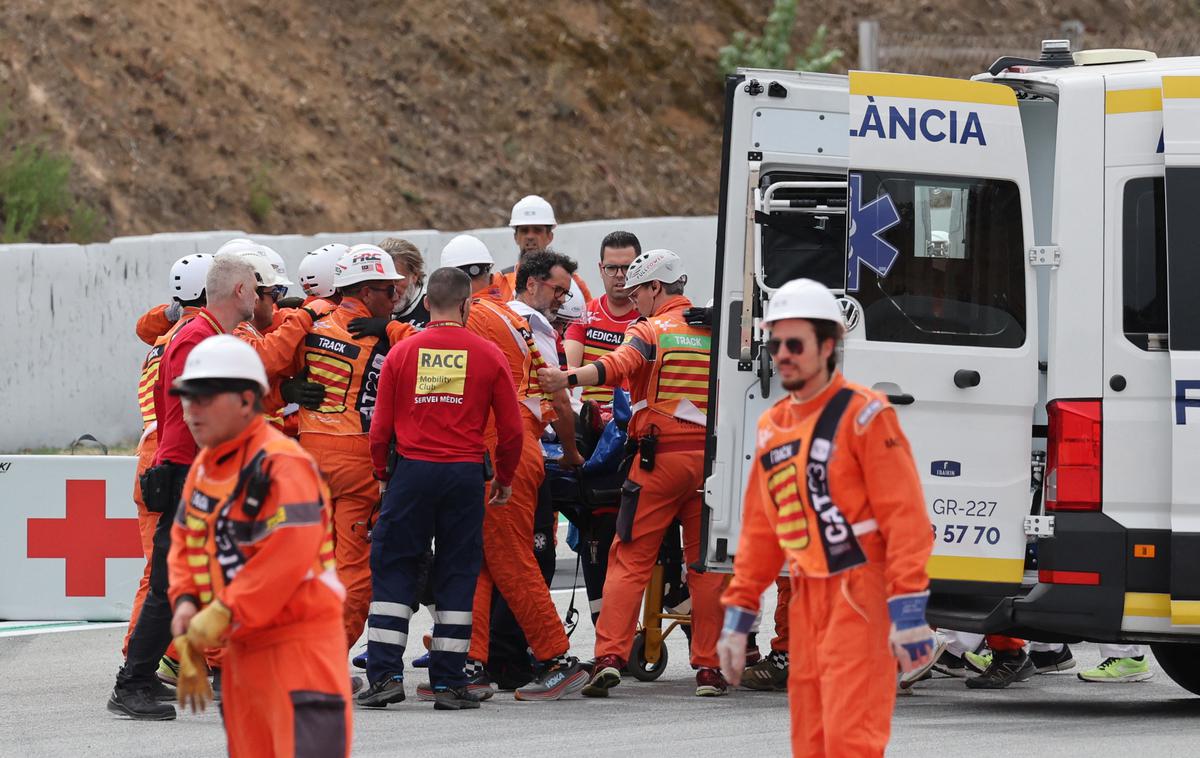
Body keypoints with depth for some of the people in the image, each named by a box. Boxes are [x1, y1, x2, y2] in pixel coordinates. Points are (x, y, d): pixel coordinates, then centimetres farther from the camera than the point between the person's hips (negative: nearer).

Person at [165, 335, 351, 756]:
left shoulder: (282, 464, -18)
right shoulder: (204, 468, 12)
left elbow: (288, 555, -26)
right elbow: (184, 540, 18)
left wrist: (224, 614, -23)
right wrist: (185, 602, -1)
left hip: (299, 644, -10)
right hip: (241, 648, 10)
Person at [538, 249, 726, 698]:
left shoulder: (651, 331, -3)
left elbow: (617, 366, -23)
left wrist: (567, 379, -35)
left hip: (660, 458, -4)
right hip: (710, 456, 4)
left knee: (630, 559, 1)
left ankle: (610, 656, -10)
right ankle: (709, 668, 7)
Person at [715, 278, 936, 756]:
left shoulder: (863, 413, -8)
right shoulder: (772, 428, 14)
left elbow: (905, 515, -13)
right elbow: (760, 532, 20)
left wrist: (908, 610, -20)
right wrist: (737, 614, 16)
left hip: (861, 601, -7)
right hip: (805, 604, 7)